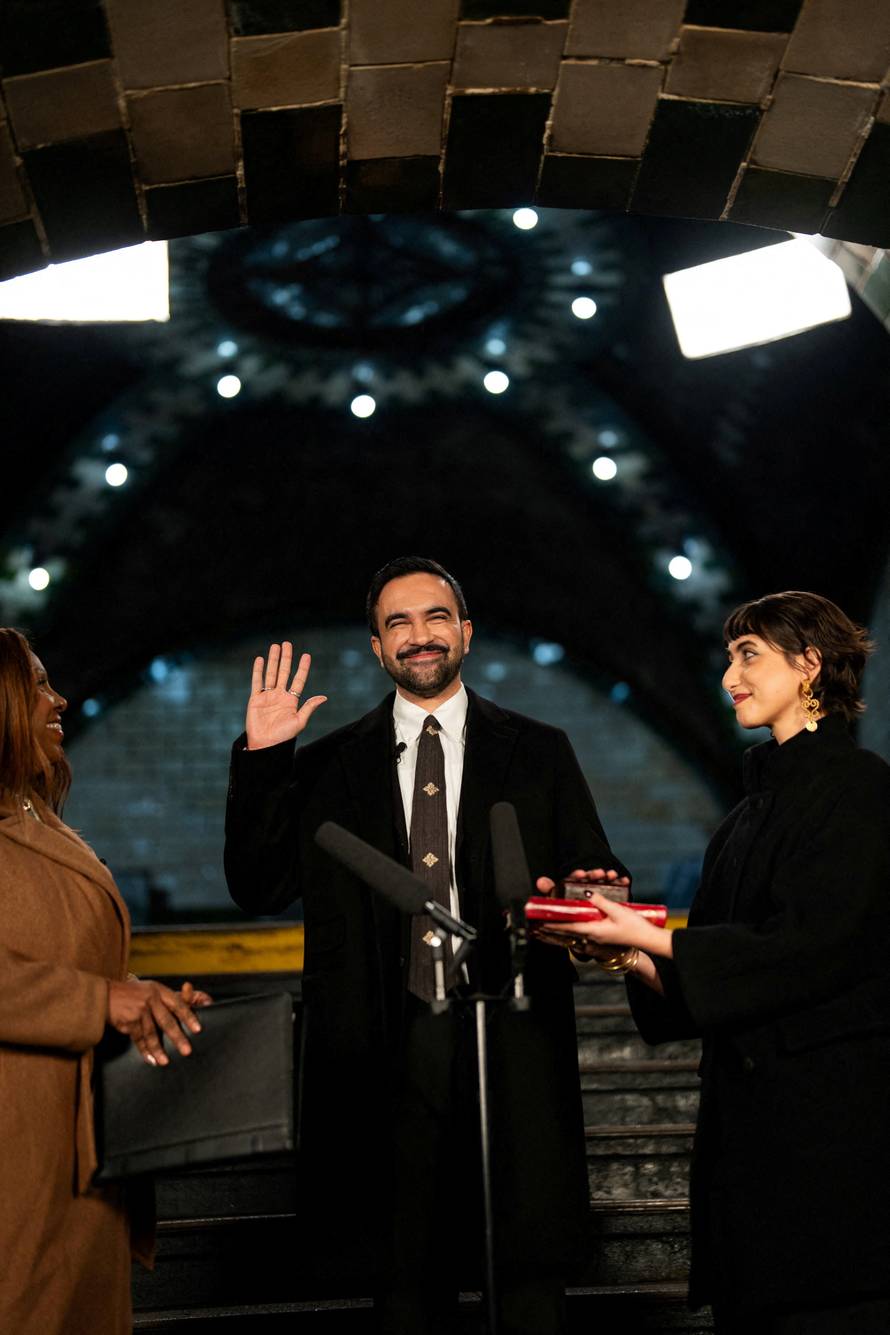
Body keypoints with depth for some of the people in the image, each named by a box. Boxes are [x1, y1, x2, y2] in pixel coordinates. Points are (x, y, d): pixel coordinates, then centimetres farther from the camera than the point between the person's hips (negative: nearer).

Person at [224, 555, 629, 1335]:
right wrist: (261, 760, -6)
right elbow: (260, 889, 3)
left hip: (514, 1045, 0)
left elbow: (595, 879, 7)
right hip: (395, 1053, 1)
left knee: (532, 1269, 4)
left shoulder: (539, 754, 9)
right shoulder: (331, 767, 9)